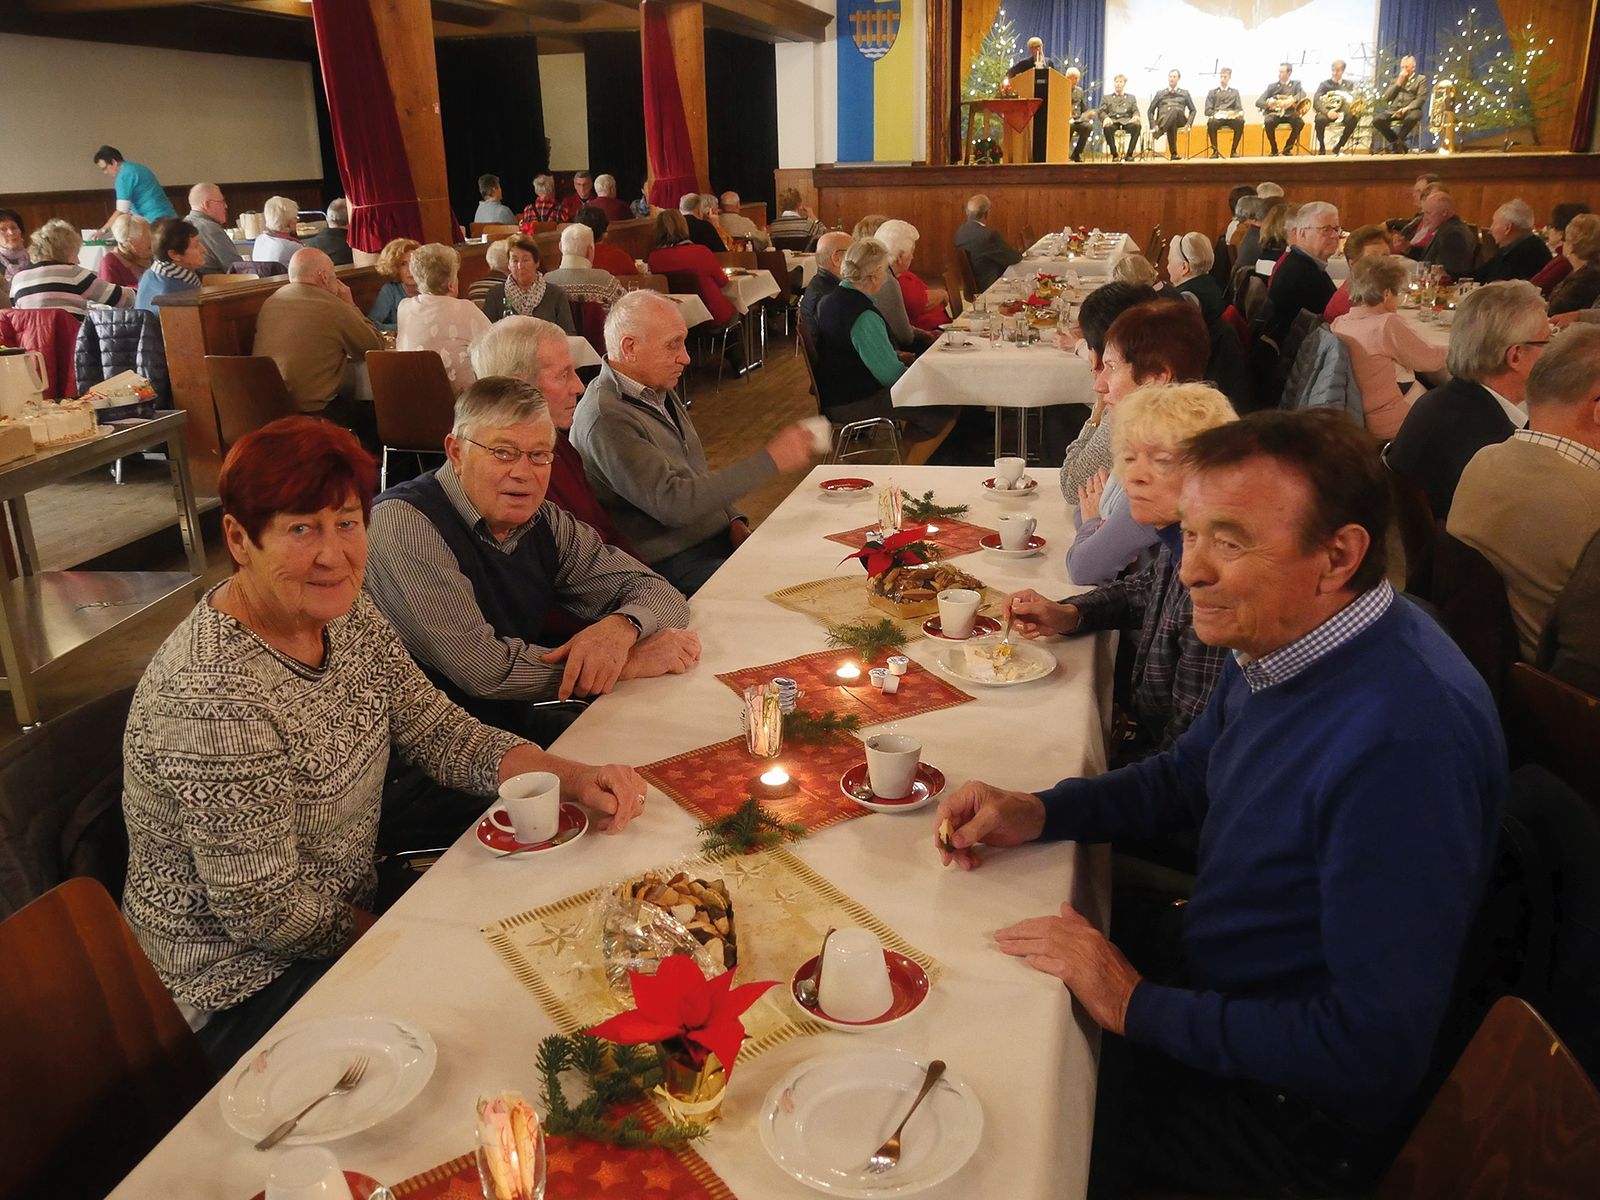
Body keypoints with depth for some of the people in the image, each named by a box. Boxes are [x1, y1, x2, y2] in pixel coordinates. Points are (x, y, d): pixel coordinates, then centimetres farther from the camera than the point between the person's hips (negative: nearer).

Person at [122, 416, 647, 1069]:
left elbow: (441, 732, 1)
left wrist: (574, 777, -13)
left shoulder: (345, 614, -4)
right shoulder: (215, 695, -30)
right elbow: (266, 912, -25)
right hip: (242, 984, -8)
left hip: (349, 921, 8)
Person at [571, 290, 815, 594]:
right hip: (672, 566, -9)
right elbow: (672, 503, -25)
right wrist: (771, 460, -23)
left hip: (720, 539, 9)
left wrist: (733, 521, 3)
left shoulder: (660, 392, 12)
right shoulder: (606, 420, -19)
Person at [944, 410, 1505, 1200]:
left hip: (1290, 1101, -8)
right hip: (1206, 956, 8)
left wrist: (1141, 1008, -23)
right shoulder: (1274, 636, -7)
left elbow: (1374, 1048, -31)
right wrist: (1034, 813, -5)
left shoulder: (1407, 740, -35)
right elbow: (1188, 777, 11)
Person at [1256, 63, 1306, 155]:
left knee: (1300, 122, -32)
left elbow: (1302, 94, -9)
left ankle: (1287, 148, -10)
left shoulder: (1296, 84, 13)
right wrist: (1268, 104, -19)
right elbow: (1258, 102, 5)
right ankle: (1274, 150, -15)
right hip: (1273, 113, 0)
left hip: (1289, 113, 0)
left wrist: (1291, 100, -31)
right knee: (1268, 122, -35)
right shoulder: (1272, 86, 14)